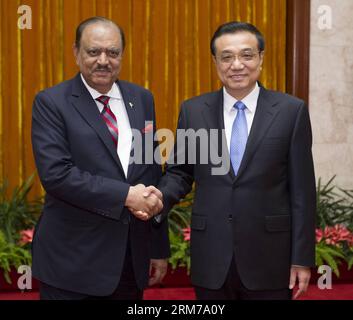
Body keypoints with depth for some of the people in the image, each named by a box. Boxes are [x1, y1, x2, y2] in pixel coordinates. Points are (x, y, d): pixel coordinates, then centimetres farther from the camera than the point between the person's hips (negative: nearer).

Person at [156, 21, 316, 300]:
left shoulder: (292, 110, -3)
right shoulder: (193, 110, 3)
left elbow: (302, 189, -3)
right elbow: (179, 171, 10)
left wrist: (302, 258, -4)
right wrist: (159, 200, -12)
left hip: (269, 258, -2)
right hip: (211, 258, 2)